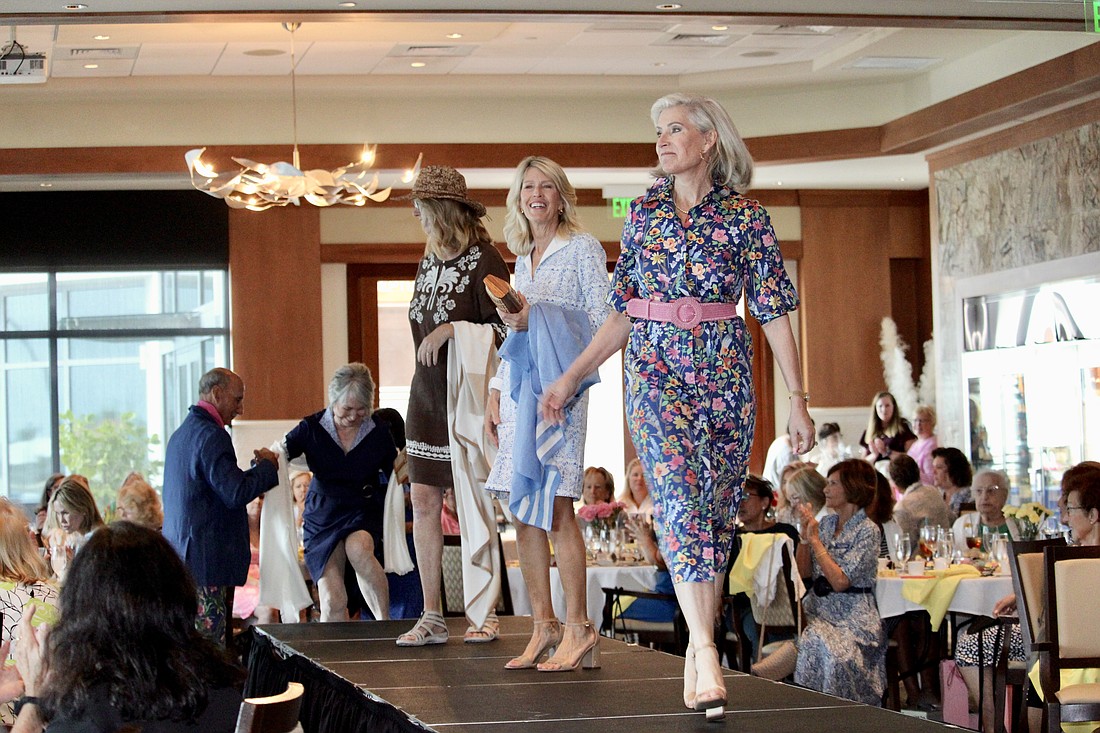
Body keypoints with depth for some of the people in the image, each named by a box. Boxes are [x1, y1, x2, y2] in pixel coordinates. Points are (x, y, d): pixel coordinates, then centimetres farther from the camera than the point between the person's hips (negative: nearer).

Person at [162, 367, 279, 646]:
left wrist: (255, 466, 16)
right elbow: (235, 493, -19)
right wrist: (267, 466, -5)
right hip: (206, 559, -10)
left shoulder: (181, 434, 19)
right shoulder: (211, 436, -14)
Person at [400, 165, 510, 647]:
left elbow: (503, 331, -12)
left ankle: (484, 615, 3)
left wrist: (450, 329, -19)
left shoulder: (484, 261, -10)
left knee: (471, 503, -5)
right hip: (426, 395, 7)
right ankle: (431, 617, 5)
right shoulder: (429, 263, 14)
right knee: (424, 501, 2)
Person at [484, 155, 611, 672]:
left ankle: (578, 629, -11)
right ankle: (544, 627, 6)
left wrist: (536, 318, -14)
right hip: (519, 387, 7)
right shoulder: (522, 258, 21)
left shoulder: (582, 248, 1)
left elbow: (603, 319, -6)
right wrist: (496, 392, 17)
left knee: (553, 504, -14)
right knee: (522, 509, 2)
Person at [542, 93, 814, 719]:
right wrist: (572, 377, 13)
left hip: (725, 374, -1)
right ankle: (706, 652, -26)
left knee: (716, 513, 1)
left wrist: (798, 401, -4)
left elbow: (775, 312, 1)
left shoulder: (745, 217, 2)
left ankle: (699, 650, 10)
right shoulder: (644, 213, 11)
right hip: (655, 370, 1)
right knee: (680, 499, -17)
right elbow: (625, 312, 16)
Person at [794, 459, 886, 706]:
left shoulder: (868, 531, -8)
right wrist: (805, 535, -2)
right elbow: (804, 571, 11)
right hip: (819, 611, 6)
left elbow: (840, 581, -17)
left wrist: (815, 540, -14)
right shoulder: (825, 523, 13)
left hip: (853, 619, -6)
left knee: (822, 647, -32)